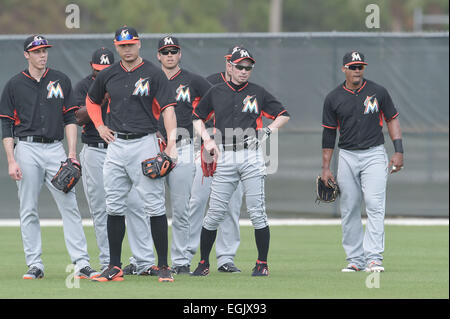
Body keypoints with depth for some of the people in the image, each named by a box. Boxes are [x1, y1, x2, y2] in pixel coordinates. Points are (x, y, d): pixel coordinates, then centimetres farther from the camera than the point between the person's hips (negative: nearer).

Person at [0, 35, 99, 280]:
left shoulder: (60, 81, 10)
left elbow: (70, 119, 9)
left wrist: (72, 154, -2)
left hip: (55, 149, 1)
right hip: (27, 150, -1)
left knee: (69, 206, -5)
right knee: (28, 211, 1)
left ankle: (82, 263, -7)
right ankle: (35, 265, 7)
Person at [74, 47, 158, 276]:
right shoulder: (83, 86, 5)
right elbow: (80, 118, -9)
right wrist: (102, 97, -17)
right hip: (94, 152, -1)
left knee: (136, 205, -8)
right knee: (100, 210, 1)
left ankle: (145, 262, -9)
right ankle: (107, 263, 7)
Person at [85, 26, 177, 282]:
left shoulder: (154, 74, -4)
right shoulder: (108, 75, 10)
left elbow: (168, 108, -11)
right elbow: (92, 100, 28)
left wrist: (171, 143, -22)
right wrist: (100, 126, 12)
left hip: (144, 143, -5)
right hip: (116, 144, 5)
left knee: (154, 205, -7)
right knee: (114, 207, 5)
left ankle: (164, 266, -3)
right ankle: (115, 267, 10)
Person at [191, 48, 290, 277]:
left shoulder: (258, 93, 9)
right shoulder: (216, 92, 11)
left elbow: (284, 115, 13)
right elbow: (197, 117, 20)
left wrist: (267, 130, -3)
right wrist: (207, 139, 5)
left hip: (251, 157, -1)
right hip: (225, 158, 1)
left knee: (257, 212, -5)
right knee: (215, 212, -3)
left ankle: (262, 264, 4)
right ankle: (203, 263, 8)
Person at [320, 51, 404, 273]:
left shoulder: (378, 92, 2)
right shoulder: (333, 98, 4)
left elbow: (392, 119, 8)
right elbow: (329, 133, 9)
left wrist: (398, 151, -2)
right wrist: (325, 167, 6)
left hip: (374, 155, -2)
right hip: (347, 157, 2)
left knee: (374, 205, -15)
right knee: (349, 210, 2)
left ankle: (374, 258, -19)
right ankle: (355, 259, 9)